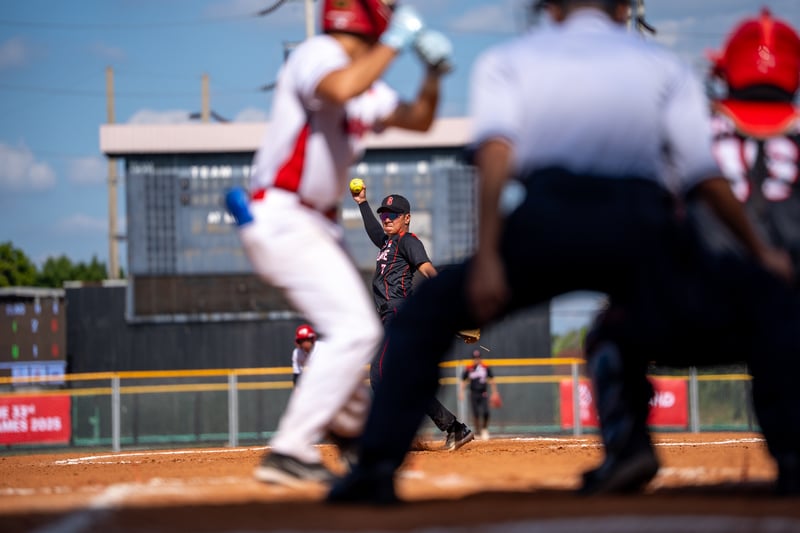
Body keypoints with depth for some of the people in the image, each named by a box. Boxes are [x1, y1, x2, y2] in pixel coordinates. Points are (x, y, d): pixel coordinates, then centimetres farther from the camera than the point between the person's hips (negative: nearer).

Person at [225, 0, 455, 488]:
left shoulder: (368, 89, 13)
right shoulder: (319, 54, -14)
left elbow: (418, 120, 23)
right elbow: (341, 88, -37)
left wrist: (434, 73, 6)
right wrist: (396, 41, -27)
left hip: (315, 224, 10)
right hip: (281, 218, -10)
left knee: (355, 329, 26)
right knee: (354, 328, -19)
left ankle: (350, 422, 49)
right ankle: (288, 453, -20)